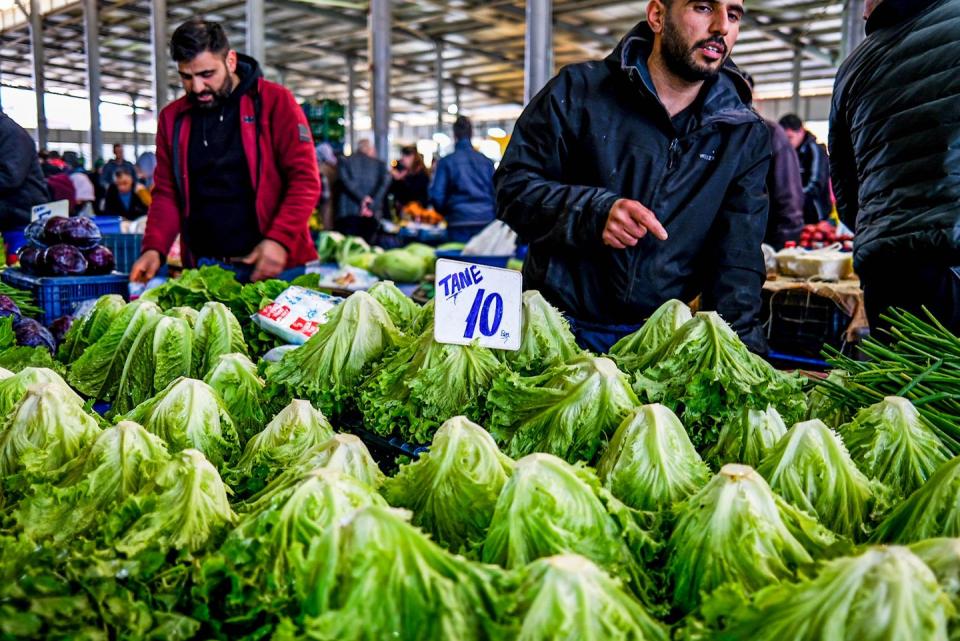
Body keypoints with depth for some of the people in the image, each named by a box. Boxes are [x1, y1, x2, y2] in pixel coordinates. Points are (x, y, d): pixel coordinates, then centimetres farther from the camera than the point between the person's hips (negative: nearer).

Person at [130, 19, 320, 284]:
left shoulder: (274, 101, -4)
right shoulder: (173, 117, 8)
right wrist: (154, 248, -4)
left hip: (272, 265, -3)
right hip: (203, 267, 3)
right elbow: (166, 193, 11)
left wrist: (279, 240, -20)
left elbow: (305, 179, -9)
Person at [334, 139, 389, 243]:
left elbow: (345, 179, -4)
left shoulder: (344, 161, 15)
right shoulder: (380, 164, 16)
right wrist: (371, 205, -9)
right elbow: (385, 182, -1)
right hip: (372, 214, 1)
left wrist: (362, 198, -8)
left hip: (348, 212, -1)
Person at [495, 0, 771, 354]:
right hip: (557, 323, -2)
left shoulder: (747, 135, 2)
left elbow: (737, 259, -2)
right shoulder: (578, 90, -6)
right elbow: (513, 185, -7)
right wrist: (593, 212, -24)